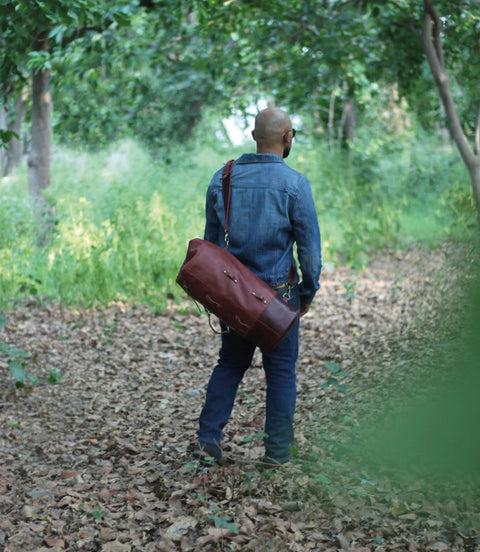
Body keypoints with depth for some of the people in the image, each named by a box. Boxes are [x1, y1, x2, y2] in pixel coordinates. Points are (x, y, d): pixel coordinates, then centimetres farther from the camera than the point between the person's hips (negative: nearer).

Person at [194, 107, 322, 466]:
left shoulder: (223, 178, 2)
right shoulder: (294, 184, -12)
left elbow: (211, 238, 9)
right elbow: (310, 245, -9)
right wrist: (309, 290, 3)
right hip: (277, 292, -4)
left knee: (230, 363, 18)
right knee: (281, 371, 8)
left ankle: (208, 437, 11)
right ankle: (277, 451, 14)